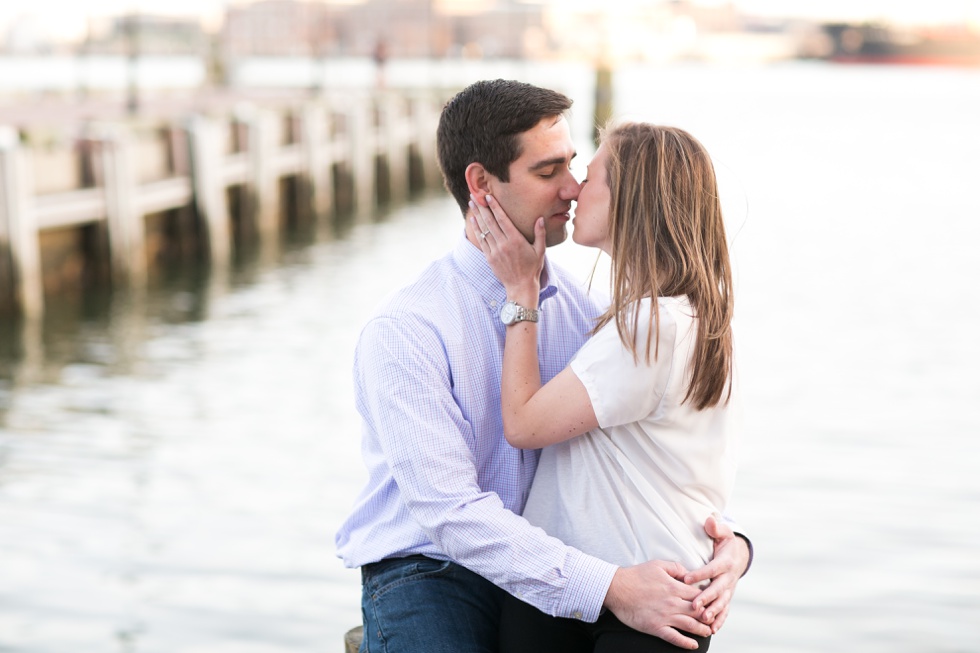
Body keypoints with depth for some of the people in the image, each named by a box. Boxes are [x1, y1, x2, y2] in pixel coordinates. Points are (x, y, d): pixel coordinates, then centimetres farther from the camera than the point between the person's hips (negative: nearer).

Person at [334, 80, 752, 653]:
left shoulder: (581, 308, 4)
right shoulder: (402, 331, -14)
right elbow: (451, 512, -21)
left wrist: (727, 540, -14)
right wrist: (607, 588, -29)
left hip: (550, 573, 4)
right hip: (427, 572, -4)